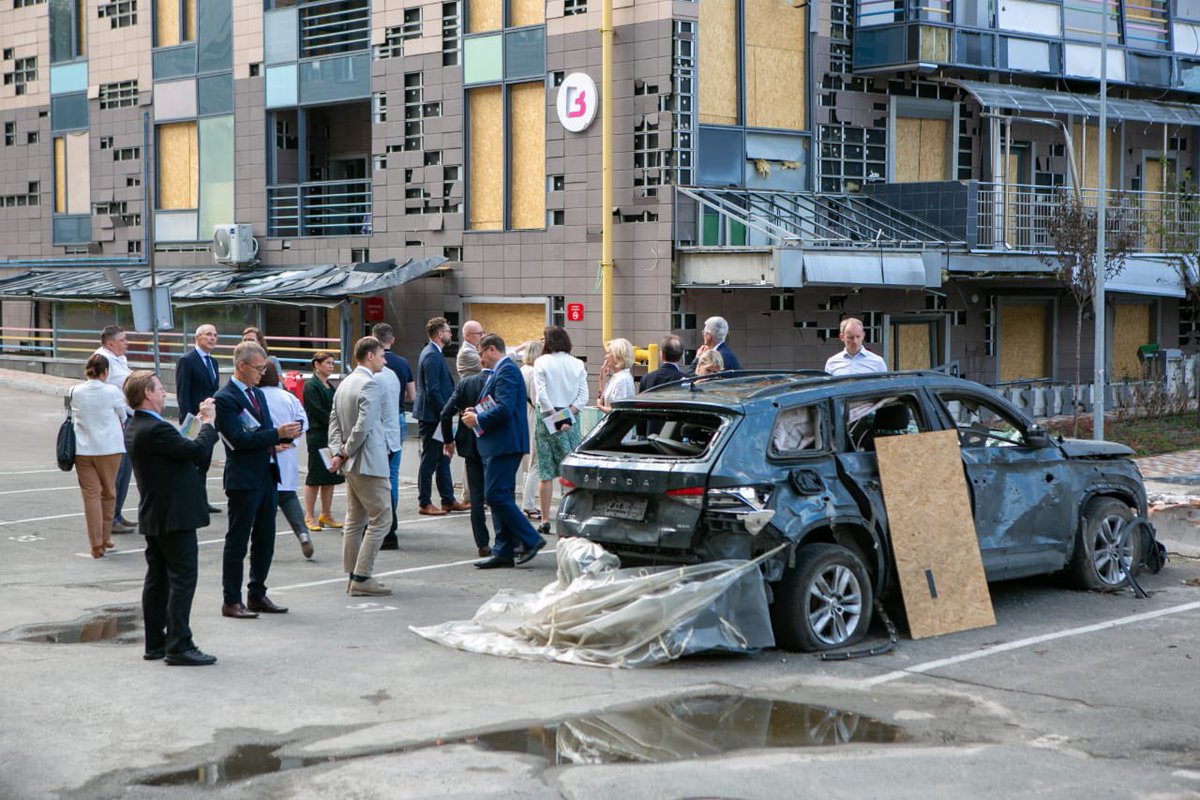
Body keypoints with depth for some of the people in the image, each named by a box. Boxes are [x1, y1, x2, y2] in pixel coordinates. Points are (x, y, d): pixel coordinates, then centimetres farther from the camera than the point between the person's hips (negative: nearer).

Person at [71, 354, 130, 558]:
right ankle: (106, 537, 22)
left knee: (91, 494, 3)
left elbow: (74, 418, 8)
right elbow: (124, 418, 2)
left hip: (82, 449, 2)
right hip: (109, 448, -2)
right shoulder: (112, 392, -10)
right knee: (108, 492, 15)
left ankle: (97, 545, 1)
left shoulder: (76, 392, -2)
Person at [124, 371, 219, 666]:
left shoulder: (135, 427, 10)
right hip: (175, 517, -10)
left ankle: (155, 643, 20)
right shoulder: (156, 429, -22)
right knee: (182, 579, -6)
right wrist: (208, 422, -6)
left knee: (157, 580, 14)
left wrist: (201, 419, 7)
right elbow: (198, 451, -20)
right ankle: (179, 647, -6)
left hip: (153, 517, 10)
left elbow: (183, 449, 13)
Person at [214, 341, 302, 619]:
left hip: (267, 477, 8)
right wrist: (277, 433, -21)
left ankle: (257, 595, 24)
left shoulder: (258, 394, 15)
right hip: (243, 480, -8)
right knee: (237, 542, 0)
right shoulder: (225, 398, -13)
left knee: (265, 541, 13)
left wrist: (284, 434, -2)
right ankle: (231, 601, 7)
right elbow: (239, 439, -21)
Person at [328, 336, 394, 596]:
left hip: (352, 464, 10)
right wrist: (346, 452, -10)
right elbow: (364, 424, -22)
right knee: (380, 517, -6)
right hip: (369, 462, -10)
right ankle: (362, 578, -9)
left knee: (355, 519, 14)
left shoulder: (344, 384, 13)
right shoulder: (371, 384, -16)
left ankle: (354, 576, 17)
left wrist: (338, 451, 2)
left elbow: (334, 421, 12)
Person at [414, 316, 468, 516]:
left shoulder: (433, 353, 15)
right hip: (431, 416, -10)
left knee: (442, 459, 14)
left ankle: (448, 500, 20)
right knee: (430, 460, -3)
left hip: (435, 416, 10)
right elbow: (432, 390, -22)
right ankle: (424, 503, 3)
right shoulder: (432, 356, -18)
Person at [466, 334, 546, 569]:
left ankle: (531, 539, -7)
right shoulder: (502, 371, 19)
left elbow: (504, 408, -23)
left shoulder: (506, 371, -13)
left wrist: (478, 419, -12)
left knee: (496, 496, -12)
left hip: (504, 445, -11)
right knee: (501, 497, 10)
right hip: (499, 445, 11)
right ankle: (503, 552, 12)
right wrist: (477, 413, 9)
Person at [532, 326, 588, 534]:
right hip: (571, 419, 2)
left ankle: (545, 520, 4)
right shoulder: (577, 364, 6)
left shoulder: (541, 362, -2)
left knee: (545, 472, 2)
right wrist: (567, 415, -6)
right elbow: (583, 396, -2)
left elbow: (541, 394, -10)